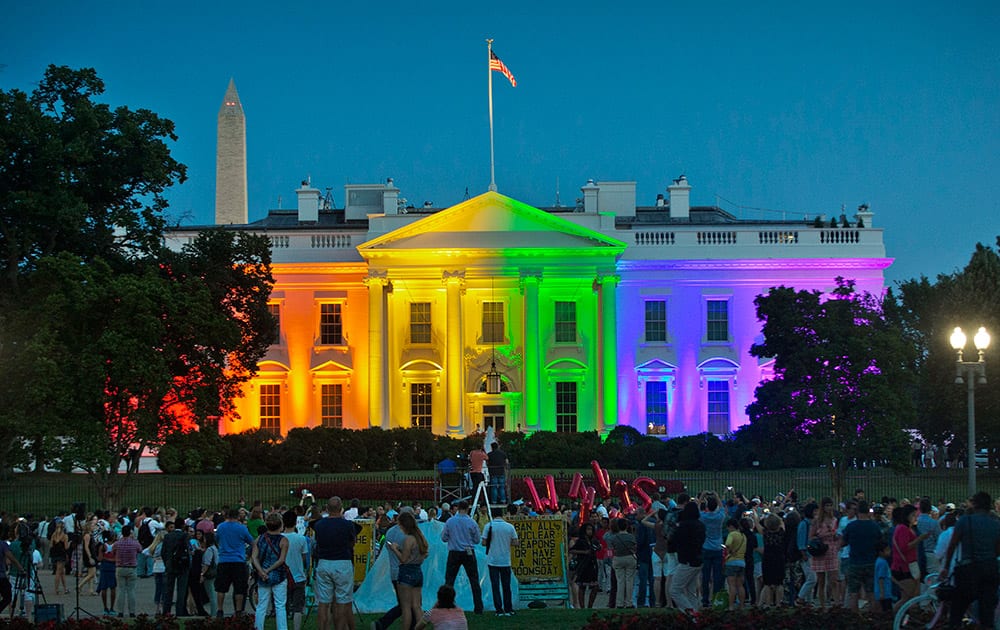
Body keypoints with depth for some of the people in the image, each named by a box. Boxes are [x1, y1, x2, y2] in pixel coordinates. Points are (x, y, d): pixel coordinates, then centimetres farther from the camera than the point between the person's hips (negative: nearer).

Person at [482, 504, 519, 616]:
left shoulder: (489, 526, -6)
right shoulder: (510, 527, -2)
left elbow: (484, 542, -7)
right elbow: (515, 543, -1)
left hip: (493, 561, -1)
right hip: (505, 561, 1)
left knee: (495, 586, 2)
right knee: (506, 586, 11)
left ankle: (499, 610, -1)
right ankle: (508, 609, 13)